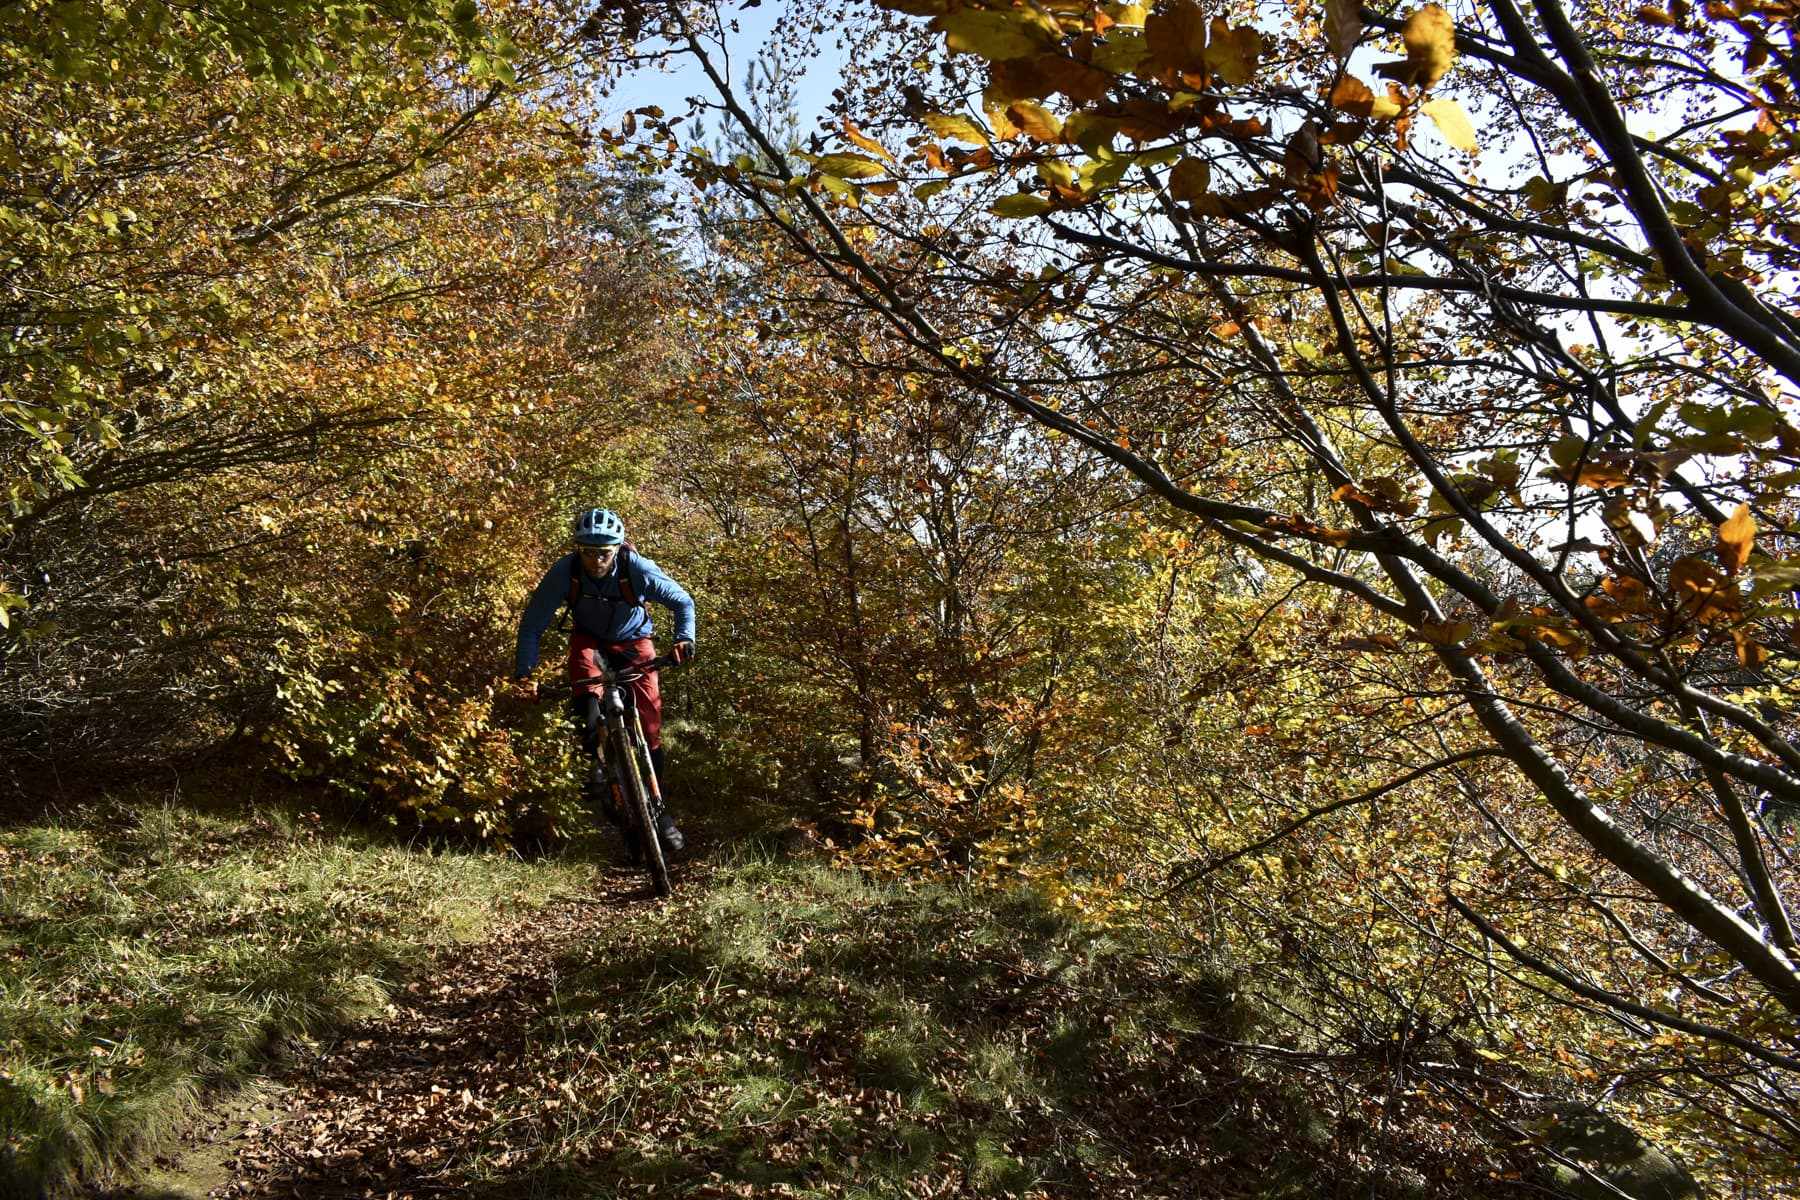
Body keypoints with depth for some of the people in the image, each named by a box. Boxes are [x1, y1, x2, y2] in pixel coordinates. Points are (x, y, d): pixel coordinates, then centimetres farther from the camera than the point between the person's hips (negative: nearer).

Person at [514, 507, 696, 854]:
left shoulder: (637, 569, -30)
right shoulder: (564, 571, -27)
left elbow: (683, 601, -16)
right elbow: (532, 625, -20)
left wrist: (685, 638, -33)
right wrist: (523, 672, -29)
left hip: (633, 641, 0)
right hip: (590, 639, 1)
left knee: (649, 725, -8)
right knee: (584, 666, -36)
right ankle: (590, 759, -25)